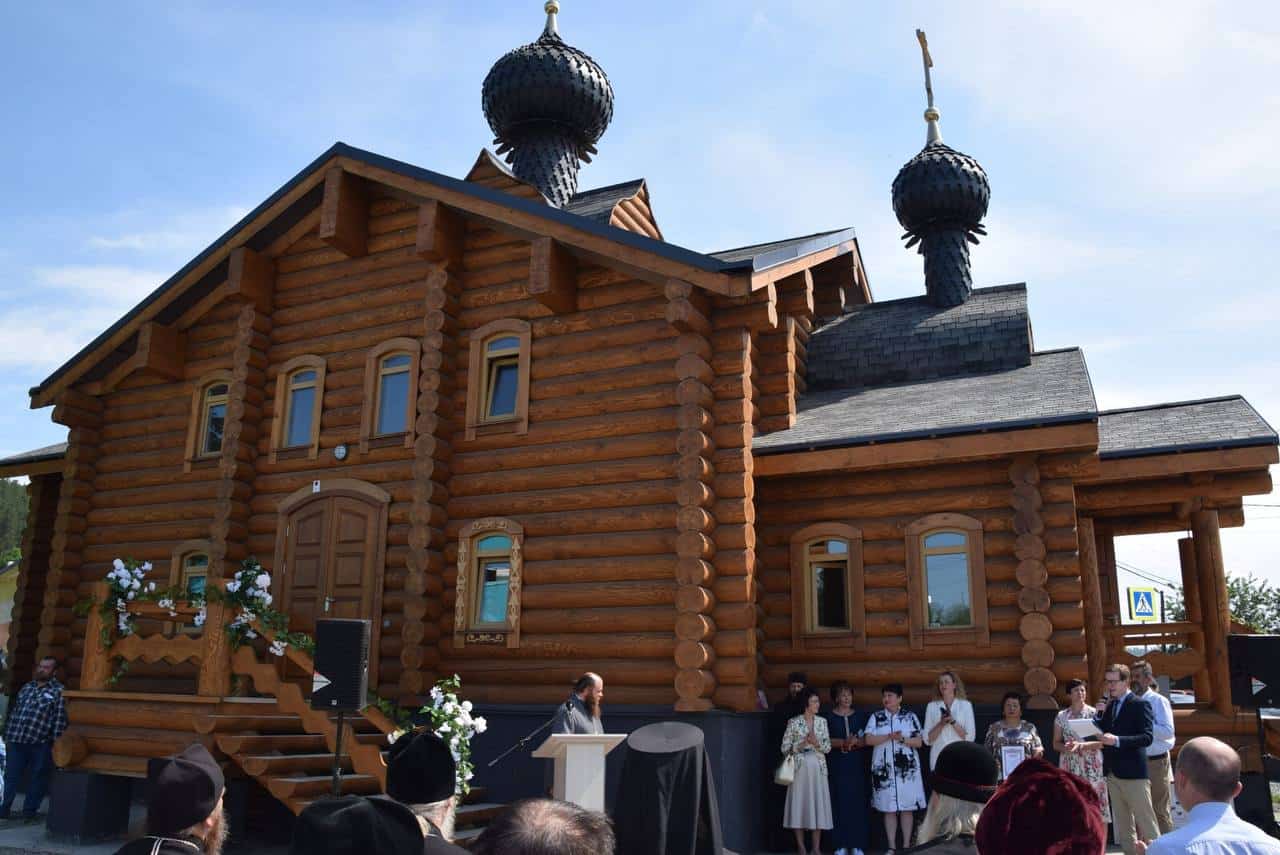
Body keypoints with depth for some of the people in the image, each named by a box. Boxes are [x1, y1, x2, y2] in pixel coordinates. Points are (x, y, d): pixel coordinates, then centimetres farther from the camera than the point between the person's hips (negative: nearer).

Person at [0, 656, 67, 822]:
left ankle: (29, 812, 16)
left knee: (38, 779, 5)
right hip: (17, 741, 4)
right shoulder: (27, 687, 14)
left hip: (41, 743, -4)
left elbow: (60, 719, -8)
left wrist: (56, 743, -13)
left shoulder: (59, 691, -3)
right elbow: (14, 712, 18)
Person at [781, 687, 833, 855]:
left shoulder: (822, 721, 6)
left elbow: (828, 747, 5)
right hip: (799, 768, -3)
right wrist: (802, 744, -17)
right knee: (799, 804, -1)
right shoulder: (793, 722, -4)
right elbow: (785, 748, -3)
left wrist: (817, 743, -15)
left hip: (818, 768, 3)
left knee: (818, 804, 1)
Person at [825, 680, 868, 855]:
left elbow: (865, 740, 5)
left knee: (857, 802, -1)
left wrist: (855, 742, -15)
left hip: (856, 765, 2)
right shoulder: (828, 717, 4)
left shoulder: (859, 716, 10)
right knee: (839, 803, -4)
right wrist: (844, 742, -18)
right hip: (836, 765, -2)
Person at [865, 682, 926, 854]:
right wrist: (889, 737, -15)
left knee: (907, 807, 1)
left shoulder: (910, 717, 5)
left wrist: (902, 739, -16)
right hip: (884, 768, 0)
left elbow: (919, 742, 0)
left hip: (907, 768, 0)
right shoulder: (876, 717, 6)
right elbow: (868, 739, -5)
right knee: (889, 809, 3)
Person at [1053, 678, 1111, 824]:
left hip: (1092, 766, -2)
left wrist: (1080, 745, -17)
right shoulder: (1061, 716, 8)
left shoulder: (1094, 713, 2)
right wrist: (1066, 747, -12)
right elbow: (1056, 744, 9)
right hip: (1070, 767, 2)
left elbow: (1102, 742, -5)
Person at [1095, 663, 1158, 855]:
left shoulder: (1139, 705, -9)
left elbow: (1147, 737, -18)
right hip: (1113, 772, 7)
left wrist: (1117, 740, -27)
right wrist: (1099, 715, -6)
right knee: (1122, 823, 13)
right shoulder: (1110, 705, 12)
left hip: (1133, 772, -7)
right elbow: (1104, 732, 10)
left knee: (1145, 822, -1)